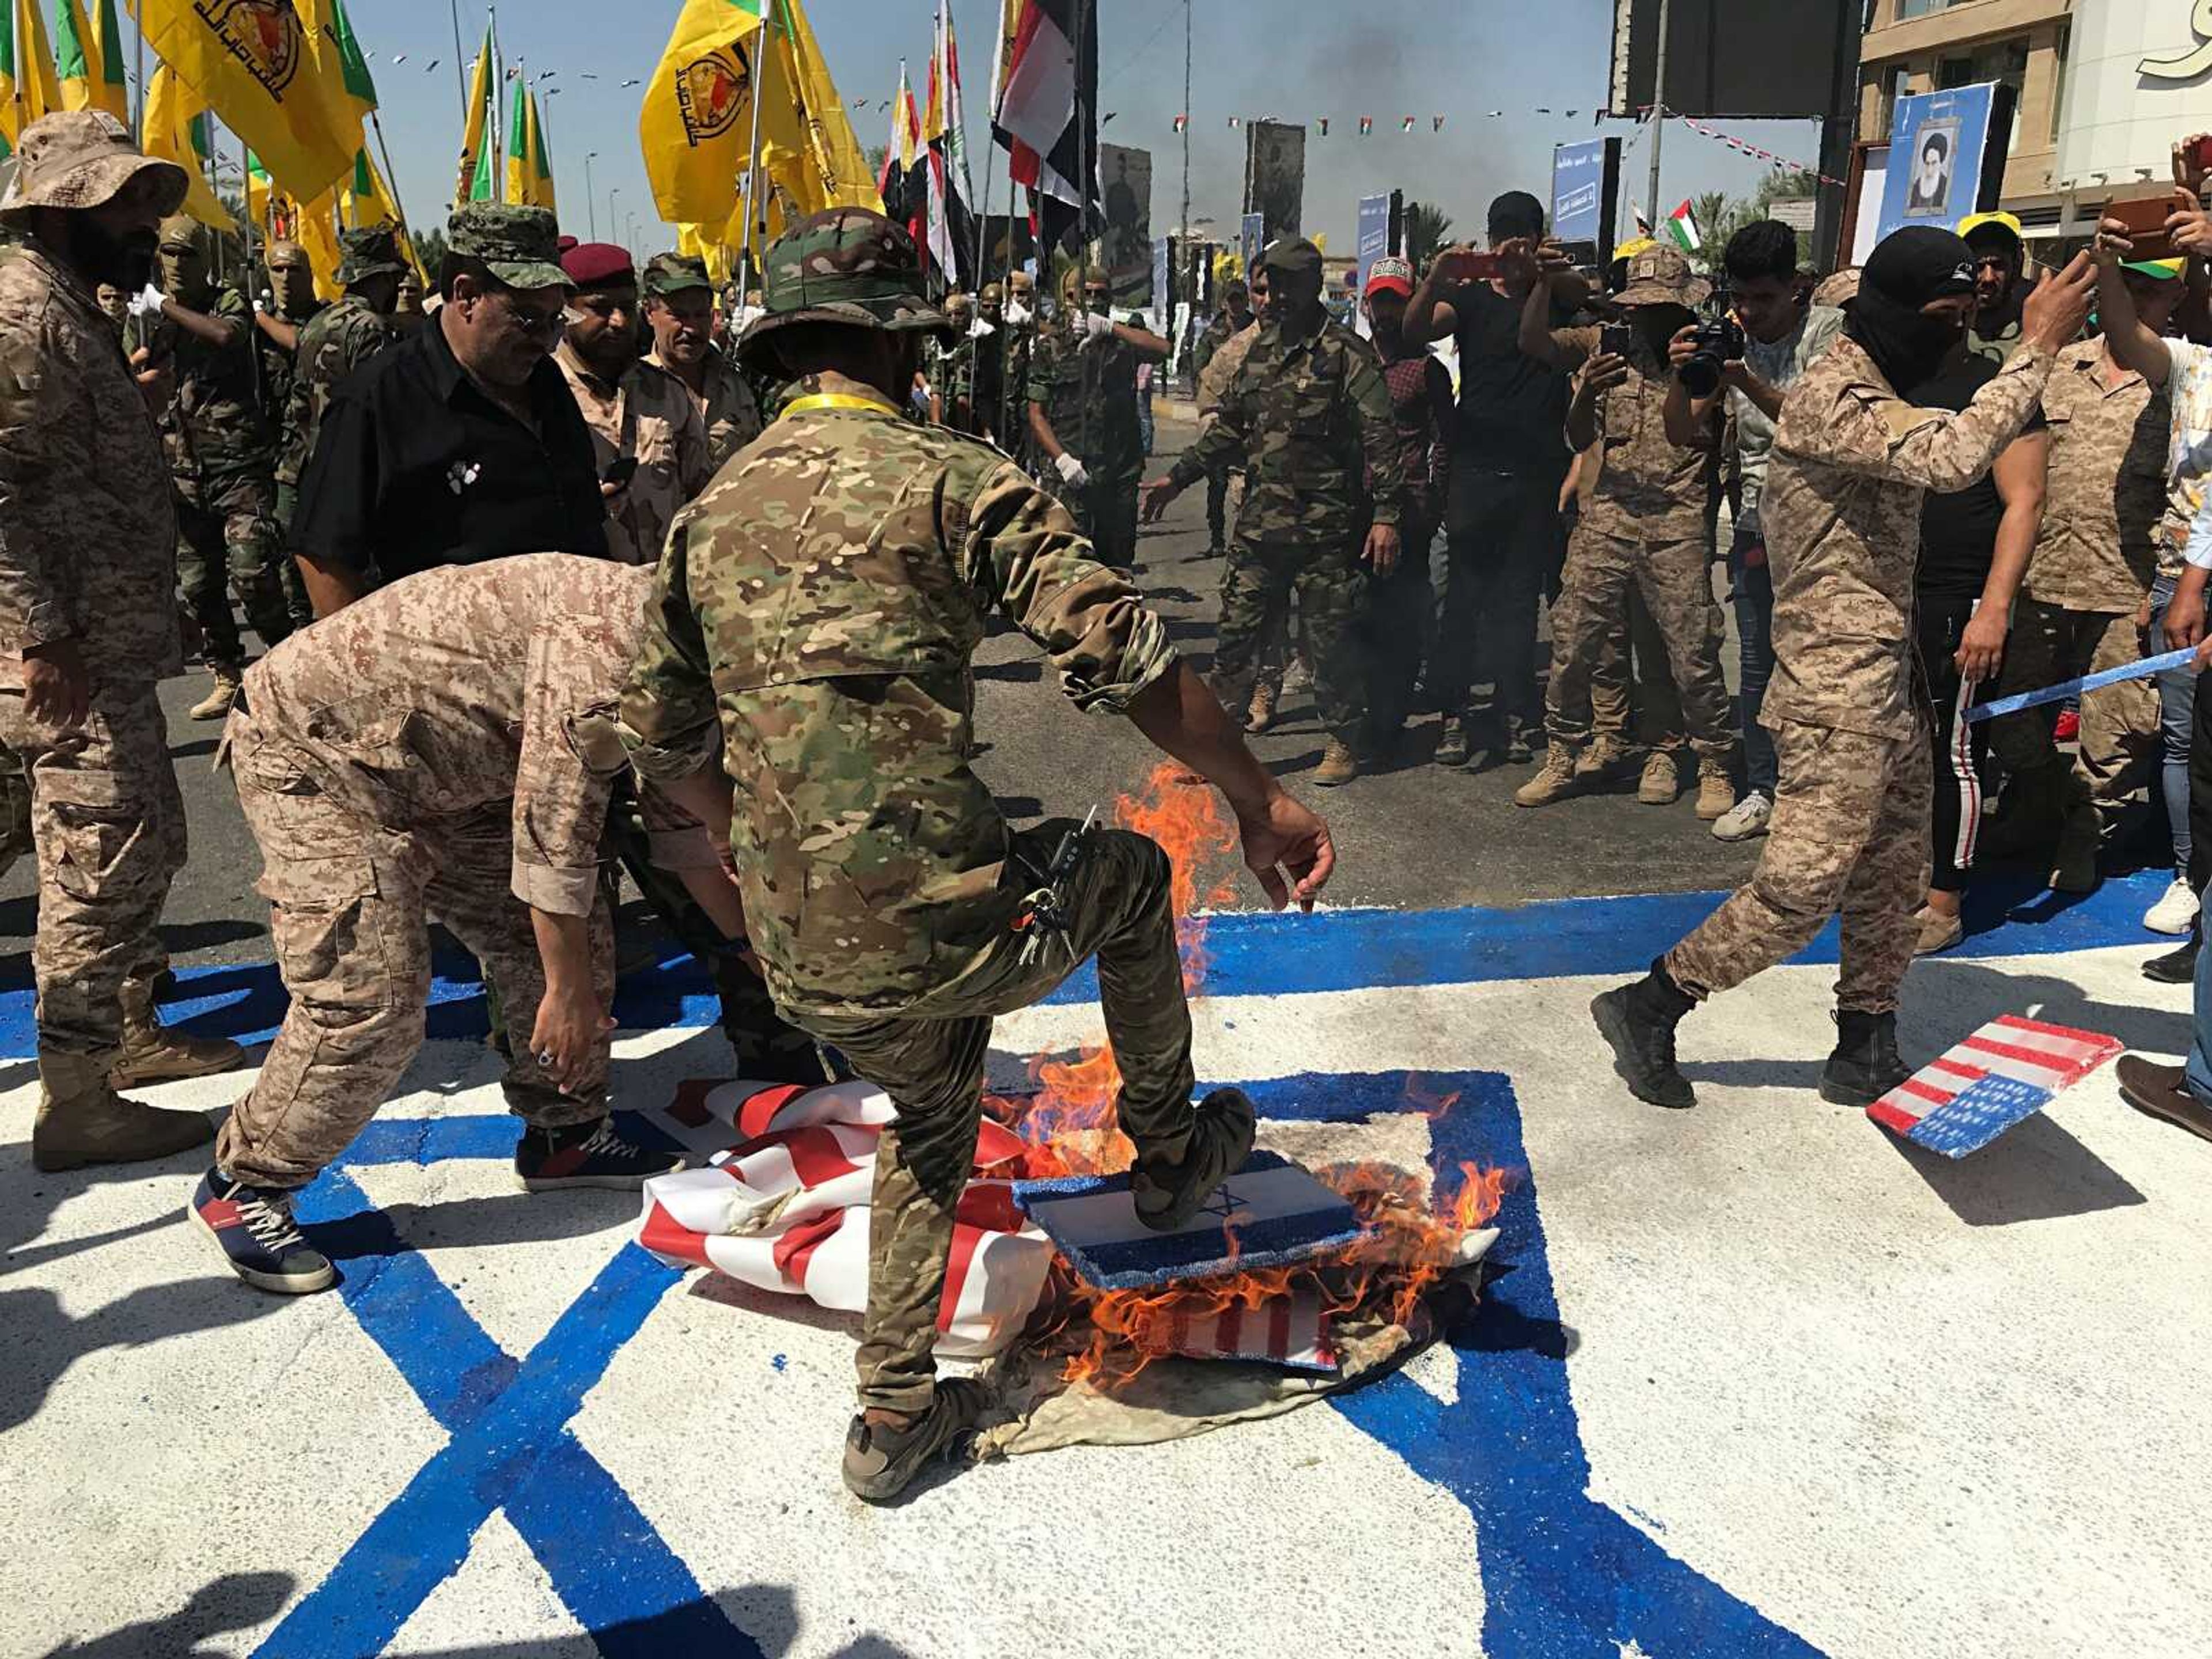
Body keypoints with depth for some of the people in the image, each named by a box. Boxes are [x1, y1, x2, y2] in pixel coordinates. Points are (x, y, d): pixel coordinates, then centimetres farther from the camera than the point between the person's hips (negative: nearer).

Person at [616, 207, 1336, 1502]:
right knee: (1131, 872, 26)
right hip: (939, 926, -6)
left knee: (930, 1127, 32)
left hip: (802, 961, 6)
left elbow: (661, 736, 17)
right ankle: (1171, 1152, 42)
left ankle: (897, 1417, 40)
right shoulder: (951, 477, -9)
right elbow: (1126, 658, -16)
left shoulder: (710, 512, 10)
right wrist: (1264, 803, -5)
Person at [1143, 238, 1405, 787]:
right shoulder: (1261, 350, 13)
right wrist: (1177, 478, 16)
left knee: (1331, 639, 3)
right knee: (1237, 633, 7)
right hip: (1260, 524, 6)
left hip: (1326, 529, -6)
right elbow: (1229, 427, 22)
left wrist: (1386, 514, -19)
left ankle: (1344, 744, 18)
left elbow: (1380, 437, -11)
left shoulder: (1346, 352, -7)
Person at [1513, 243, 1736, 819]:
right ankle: (1562, 761, 17)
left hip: (1677, 521, -2)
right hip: (1608, 513, 2)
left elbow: (1680, 432, -9)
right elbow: (1533, 341, -1)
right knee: (1570, 643, 2)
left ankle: (1716, 770, 13)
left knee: (1693, 654, -2)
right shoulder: (1606, 344, 11)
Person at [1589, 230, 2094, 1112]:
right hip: (1837, 696, -10)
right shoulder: (1833, 396, -15)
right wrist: (2038, 348, -21)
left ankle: (1866, 1049, 22)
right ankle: (1649, 1006, 2)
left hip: (1888, 686, 10)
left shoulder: (1874, 395, 18)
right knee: (1802, 885, -10)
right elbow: (1951, 458, -28)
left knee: (1891, 880, 12)